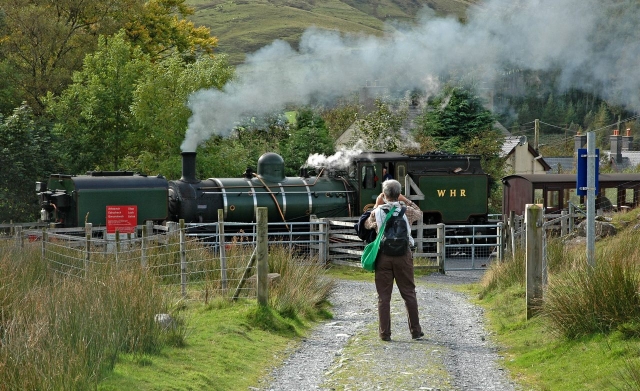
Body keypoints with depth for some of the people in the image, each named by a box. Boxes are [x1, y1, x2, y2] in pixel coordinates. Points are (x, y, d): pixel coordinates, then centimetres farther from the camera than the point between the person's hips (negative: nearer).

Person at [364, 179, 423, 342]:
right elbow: (418, 212, 21)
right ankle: (415, 331, 12)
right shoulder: (406, 211, -1)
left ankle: (384, 333, 4)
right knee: (409, 294, 9)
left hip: (383, 256, 0)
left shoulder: (377, 212, -2)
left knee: (384, 296, 5)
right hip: (403, 255, 0)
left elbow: (367, 224, 19)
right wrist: (405, 200, 21)